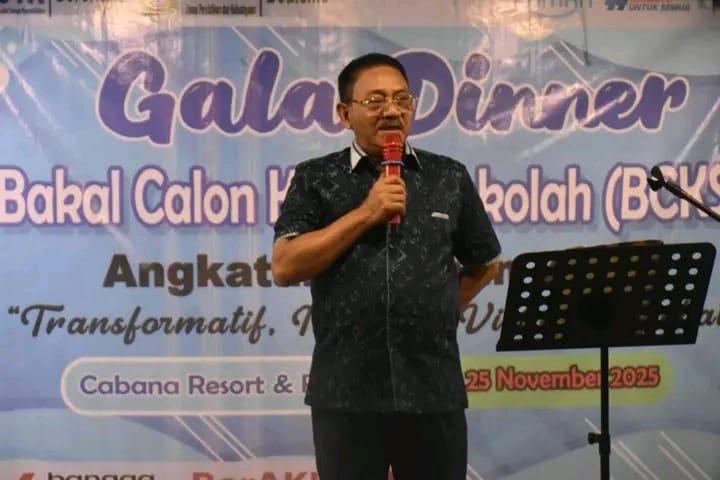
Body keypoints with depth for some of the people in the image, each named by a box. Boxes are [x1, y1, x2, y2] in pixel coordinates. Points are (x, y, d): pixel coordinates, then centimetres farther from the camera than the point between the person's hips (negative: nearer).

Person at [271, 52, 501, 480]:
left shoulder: (449, 177, 8)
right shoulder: (315, 179, 3)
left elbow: (484, 265, 19)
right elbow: (285, 267, -8)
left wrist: (434, 312, 10)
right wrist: (365, 214, -11)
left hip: (434, 390, 2)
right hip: (346, 392, -1)